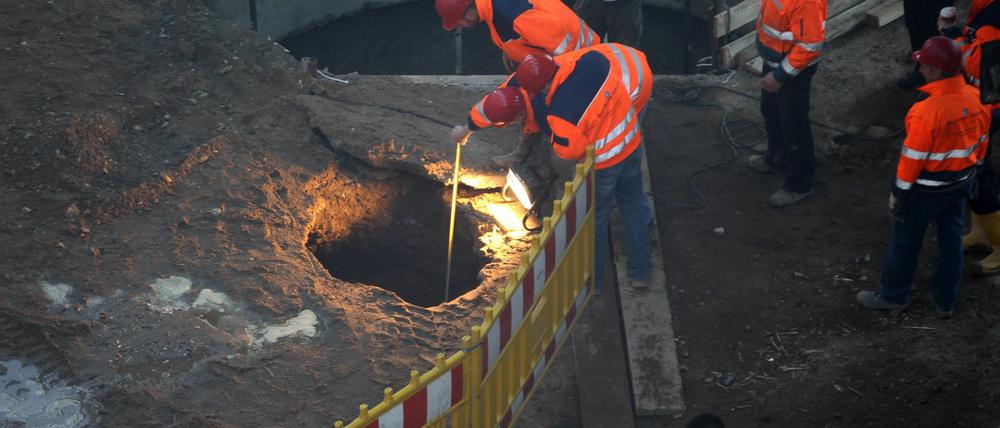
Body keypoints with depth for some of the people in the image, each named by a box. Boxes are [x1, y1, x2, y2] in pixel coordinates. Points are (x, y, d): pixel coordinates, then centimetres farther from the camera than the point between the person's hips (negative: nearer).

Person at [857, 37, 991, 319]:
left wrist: (898, 195, -10)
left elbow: (913, 158, -22)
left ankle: (893, 296, 32)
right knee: (951, 240, 20)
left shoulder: (926, 111, -32)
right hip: (962, 182, 6)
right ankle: (945, 301, 35)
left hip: (928, 188, -6)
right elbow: (981, 142, 4)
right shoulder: (976, 99, -10)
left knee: (905, 240, 15)